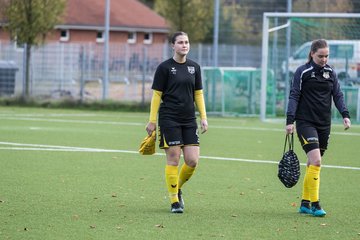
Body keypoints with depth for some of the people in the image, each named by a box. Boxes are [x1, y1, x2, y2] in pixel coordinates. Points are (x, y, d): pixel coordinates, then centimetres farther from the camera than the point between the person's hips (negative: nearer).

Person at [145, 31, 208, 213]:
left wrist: (203, 118, 8)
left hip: (189, 120, 4)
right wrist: (152, 120, -6)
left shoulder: (194, 67, 11)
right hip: (169, 119, -4)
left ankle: (178, 189, 22)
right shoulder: (164, 67, -3)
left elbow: (198, 94, 15)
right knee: (173, 160, -5)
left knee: (192, 161, -4)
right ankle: (174, 201, 4)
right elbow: (156, 95, -2)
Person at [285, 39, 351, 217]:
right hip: (305, 122, -5)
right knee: (316, 160, -18)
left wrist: (345, 114, -4)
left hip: (324, 124, 5)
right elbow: (294, 96, -4)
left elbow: (338, 95, 11)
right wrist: (290, 120, -12)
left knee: (313, 163, 8)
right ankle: (314, 204, -15)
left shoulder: (331, 73, 9)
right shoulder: (302, 72, -4)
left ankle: (305, 203, 17)